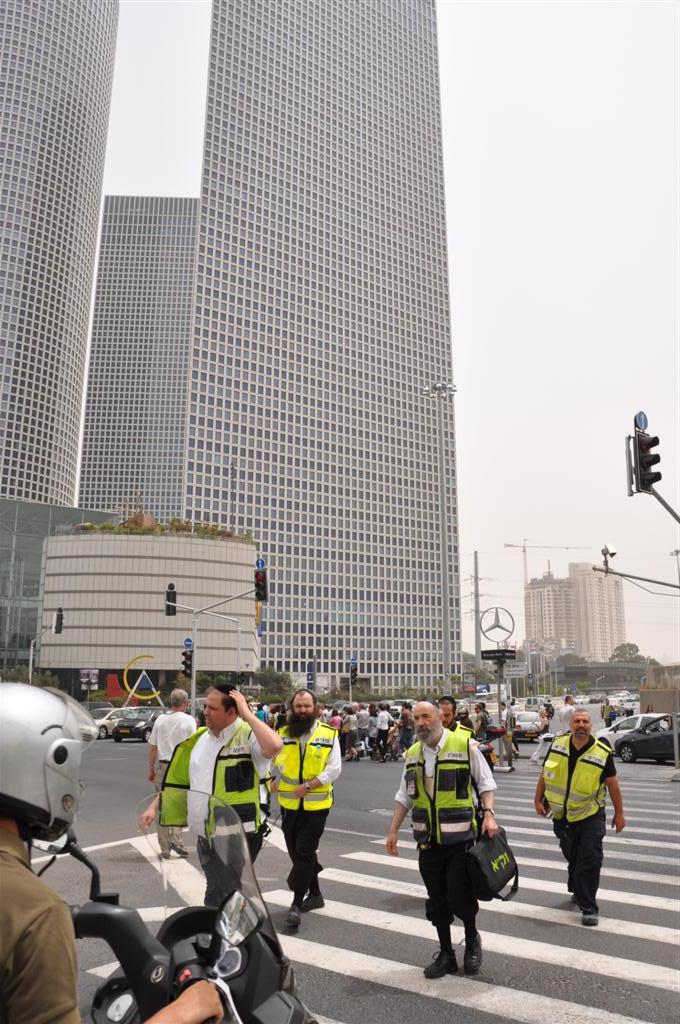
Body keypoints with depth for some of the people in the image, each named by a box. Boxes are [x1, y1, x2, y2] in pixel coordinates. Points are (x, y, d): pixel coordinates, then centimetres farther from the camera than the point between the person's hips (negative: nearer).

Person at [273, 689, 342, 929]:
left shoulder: (328, 734, -5)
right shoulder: (283, 734, 2)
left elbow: (334, 768, -10)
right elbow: (273, 765, 5)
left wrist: (309, 785, -19)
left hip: (316, 805, -4)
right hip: (289, 805, 4)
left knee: (304, 854, -5)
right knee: (296, 852, 15)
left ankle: (297, 904, 3)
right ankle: (314, 894, 33)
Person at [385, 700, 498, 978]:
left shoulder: (464, 744, -9)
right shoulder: (412, 754, 6)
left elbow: (485, 782, -3)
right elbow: (404, 796, 14)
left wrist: (488, 814, -16)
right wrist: (393, 831, 12)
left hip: (459, 838, -5)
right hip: (428, 840, 5)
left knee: (459, 897, -3)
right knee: (437, 901, 11)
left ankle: (472, 939, 27)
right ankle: (446, 954, 27)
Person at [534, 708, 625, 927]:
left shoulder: (602, 752, -15)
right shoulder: (557, 744, -7)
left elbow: (612, 783, -4)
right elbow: (545, 773, 4)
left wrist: (619, 814, 1)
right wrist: (538, 800, 6)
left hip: (590, 815, -3)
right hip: (562, 814, 3)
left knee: (590, 860, -5)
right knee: (572, 857, 18)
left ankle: (588, 907, 6)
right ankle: (579, 892, 41)